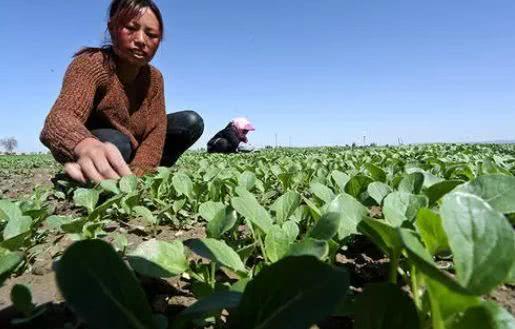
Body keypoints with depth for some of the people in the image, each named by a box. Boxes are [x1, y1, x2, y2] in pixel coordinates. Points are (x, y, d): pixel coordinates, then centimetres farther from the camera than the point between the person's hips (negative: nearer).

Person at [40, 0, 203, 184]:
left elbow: (156, 129, -17)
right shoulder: (90, 63, -22)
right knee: (117, 142, -39)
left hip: (133, 150, 5)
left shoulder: (154, 78, -7)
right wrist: (87, 147, -65)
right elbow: (61, 116, -40)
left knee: (192, 122, -9)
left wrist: (135, 174, -36)